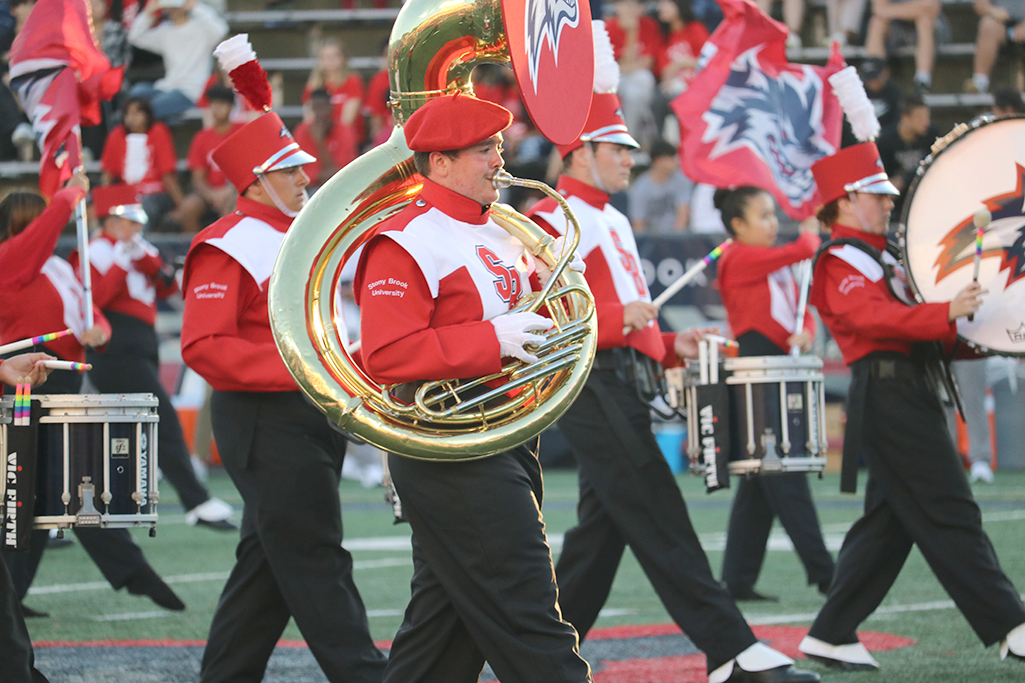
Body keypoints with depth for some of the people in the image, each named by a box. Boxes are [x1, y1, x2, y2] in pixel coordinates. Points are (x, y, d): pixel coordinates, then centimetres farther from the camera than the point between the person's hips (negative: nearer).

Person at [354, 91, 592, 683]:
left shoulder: (503, 234, 17)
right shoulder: (406, 241, -12)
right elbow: (387, 356, -20)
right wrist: (492, 341, -23)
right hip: (450, 456, -9)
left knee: (445, 622, 13)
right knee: (528, 621, -9)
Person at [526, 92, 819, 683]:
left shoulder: (613, 222, 23)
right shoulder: (551, 222, -7)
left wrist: (669, 345, 14)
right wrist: (614, 319, -26)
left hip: (624, 385, 10)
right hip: (593, 385, -10)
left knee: (602, 529, 10)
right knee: (658, 521, -12)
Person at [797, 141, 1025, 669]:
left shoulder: (879, 255, 23)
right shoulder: (840, 262, -8)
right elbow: (874, 317, -24)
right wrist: (946, 313, -36)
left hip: (908, 394, 10)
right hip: (888, 393, -10)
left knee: (889, 522, 10)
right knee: (950, 515, -11)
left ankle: (831, 635, 13)